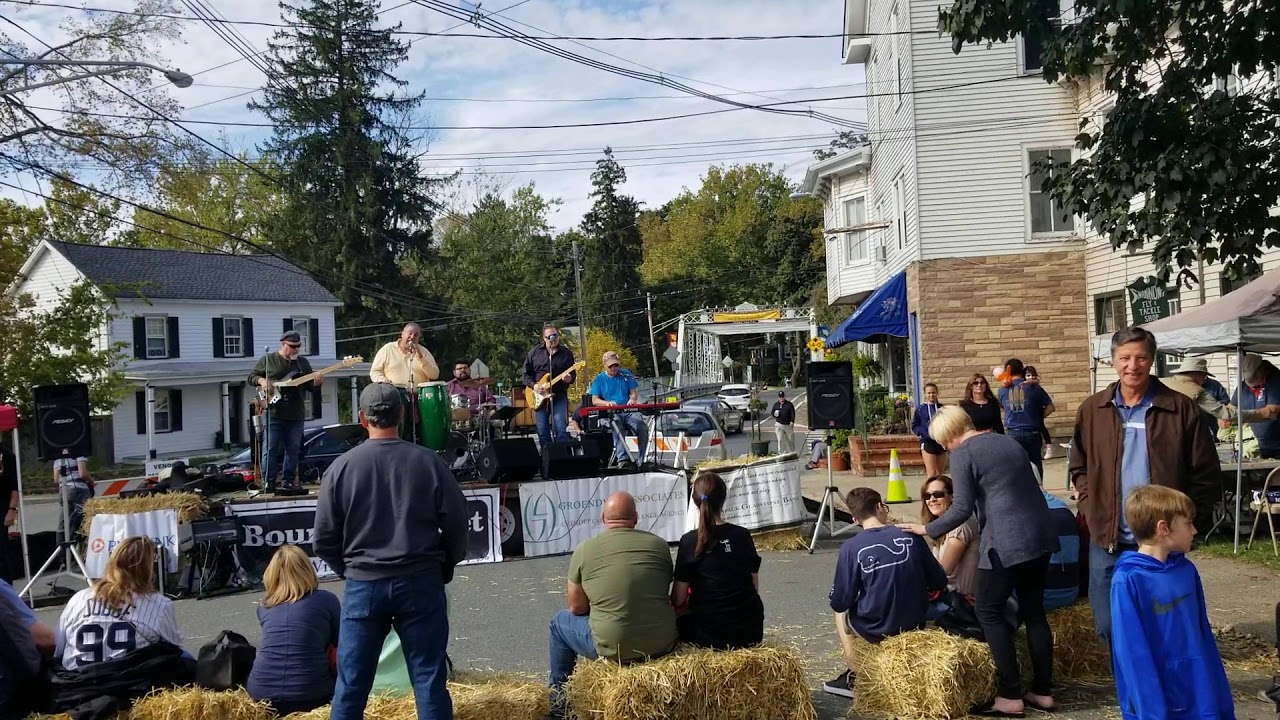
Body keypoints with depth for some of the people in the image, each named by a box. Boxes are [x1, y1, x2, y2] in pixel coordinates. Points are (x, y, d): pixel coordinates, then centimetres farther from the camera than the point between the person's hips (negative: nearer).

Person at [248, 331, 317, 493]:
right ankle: (268, 483, 1)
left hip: (296, 415, 4)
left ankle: (288, 482, 14)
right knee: (270, 449, -4)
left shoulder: (303, 362, 13)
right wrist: (262, 381, -14)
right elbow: (252, 376, 7)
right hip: (274, 413, -3)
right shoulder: (267, 360, 3)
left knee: (293, 450, 6)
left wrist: (315, 383, -9)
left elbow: (309, 385, 13)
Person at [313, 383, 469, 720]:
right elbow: (456, 524, -3)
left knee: (351, 684, 10)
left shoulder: (341, 467, -4)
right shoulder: (428, 462, -5)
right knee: (429, 679, 6)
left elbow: (324, 541, 0)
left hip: (363, 586, 1)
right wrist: (443, 570, 13)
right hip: (421, 582, 0)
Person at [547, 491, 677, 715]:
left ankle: (559, 698, 36)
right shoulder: (659, 544, 3)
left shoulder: (584, 550, -4)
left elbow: (577, 608, 4)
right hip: (663, 644, 3)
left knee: (559, 622, 25)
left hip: (613, 648, -3)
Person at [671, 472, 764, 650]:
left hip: (713, 636, -4)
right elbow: (755, 587, 8)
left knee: (679, 621, 24)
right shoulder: (743, 536, 0)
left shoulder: (690, 541, -10)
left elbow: (678, 600, -5)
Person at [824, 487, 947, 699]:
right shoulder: (911, 537, -6)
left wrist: (836, 596, 11)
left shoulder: (851, 548, -15)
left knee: (840, 612, 28)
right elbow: (939, 583, 3)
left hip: (875, 630, -3)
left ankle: (855, 676, 25)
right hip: (915, 623, 3)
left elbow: (840, 602, -12)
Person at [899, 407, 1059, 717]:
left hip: (1007, 542, -8)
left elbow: (963, 508, -11)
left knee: (988, 611, 3)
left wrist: (928, 529, 0)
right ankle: (1043, 692, 20)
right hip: (1040, 535, 8)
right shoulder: (1009, 441, 17)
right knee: (1034, 611, 15)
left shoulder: (963, 453, -6)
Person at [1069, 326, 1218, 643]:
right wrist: (1091, 508, 1)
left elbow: (1206, 473, 0)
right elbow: (1079, 468, 13)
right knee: (1109, 625, 11)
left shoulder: (1180, 408, -4)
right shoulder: (1092, 410, 2)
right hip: (1107, 540, 2)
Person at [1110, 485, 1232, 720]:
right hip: (1154, 701, -6)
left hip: (1198, 698, 6)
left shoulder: (1187, 571, 3)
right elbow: (1133, 653, -17)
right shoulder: (1128, 581, -17)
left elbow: (1204, 638, 9)